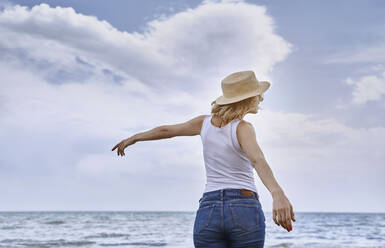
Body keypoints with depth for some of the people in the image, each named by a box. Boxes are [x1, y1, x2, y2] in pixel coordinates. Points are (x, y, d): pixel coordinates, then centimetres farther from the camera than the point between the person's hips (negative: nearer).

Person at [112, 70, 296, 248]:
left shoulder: (205, 122, 8)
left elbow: (166, 130, 21)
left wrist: (133, 138, 37)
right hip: (245, 211, -3)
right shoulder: (242, 128, -8)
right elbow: (257, 160, -27)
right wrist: (277, 194, -44)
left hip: (208, 210, 4)